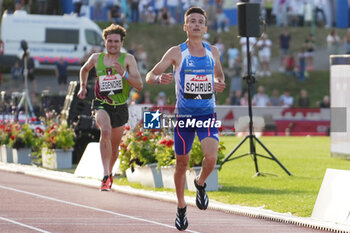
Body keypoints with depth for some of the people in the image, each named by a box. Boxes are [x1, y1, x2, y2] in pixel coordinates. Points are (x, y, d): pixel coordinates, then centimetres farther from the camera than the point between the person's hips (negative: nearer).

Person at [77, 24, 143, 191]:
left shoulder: (128, 59, -6)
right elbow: (84, 69, 25)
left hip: (120, 108, 1)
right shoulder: (96, 58, 1)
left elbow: (139, 86, -13)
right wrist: (83, 86, 12)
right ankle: (106, 176, -34)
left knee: (114, 148, 14)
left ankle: (109, 172, 47)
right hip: (101, 104, -1)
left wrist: (124, 74, -27)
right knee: (105, 131, -32)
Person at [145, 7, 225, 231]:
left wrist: (220, 84, 1)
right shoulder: (176, 53, -3)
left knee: (211, 157, -20)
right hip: (184, 115, -1)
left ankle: (201, 183, 13)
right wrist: (158, 79, -26)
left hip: (207, 114, 1)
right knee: (182, 163, 7)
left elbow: (219, 74, 25)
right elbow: (150, 76, -3)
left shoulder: (213, 51, 7)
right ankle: (181, 207, 27)